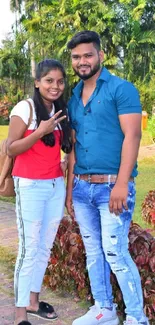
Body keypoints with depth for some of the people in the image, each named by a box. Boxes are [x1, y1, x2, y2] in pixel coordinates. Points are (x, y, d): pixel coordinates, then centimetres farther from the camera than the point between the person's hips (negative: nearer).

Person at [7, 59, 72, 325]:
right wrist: (40, 131, -19)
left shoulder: (61, 111, 10)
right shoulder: (24, 108, -8)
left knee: (45, 247, 13)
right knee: (29, 249, -3)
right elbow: (10, 149, -11)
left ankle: (33, 301, 29)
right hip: (30, 186, -6)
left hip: (56, 186, 6)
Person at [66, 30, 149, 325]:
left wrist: (121, 184, -20)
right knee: (93, 252, 13)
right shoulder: (73, 98, 14)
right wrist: (69, 188, 12)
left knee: (115, 253, -6)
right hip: (82, 187, 7)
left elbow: (132, 136, -13)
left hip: (111, 186, -6)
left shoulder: (121, 89, -5)